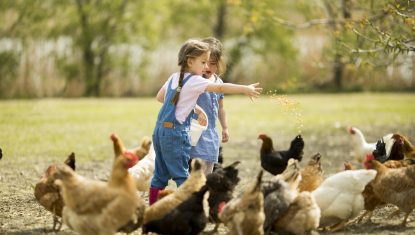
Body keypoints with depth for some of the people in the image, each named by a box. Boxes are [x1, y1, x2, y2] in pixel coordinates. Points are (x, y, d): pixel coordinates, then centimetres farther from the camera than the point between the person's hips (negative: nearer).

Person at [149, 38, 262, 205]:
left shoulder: (174, 77, 13)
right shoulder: (194, 81, -11)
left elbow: (160, 97, 24)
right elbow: (221, 88, -18)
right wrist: (245, 89, -20)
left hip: (160, 129, 8)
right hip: (176, 132, -8)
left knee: (160, 175, 12)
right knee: (181, 175, -5)